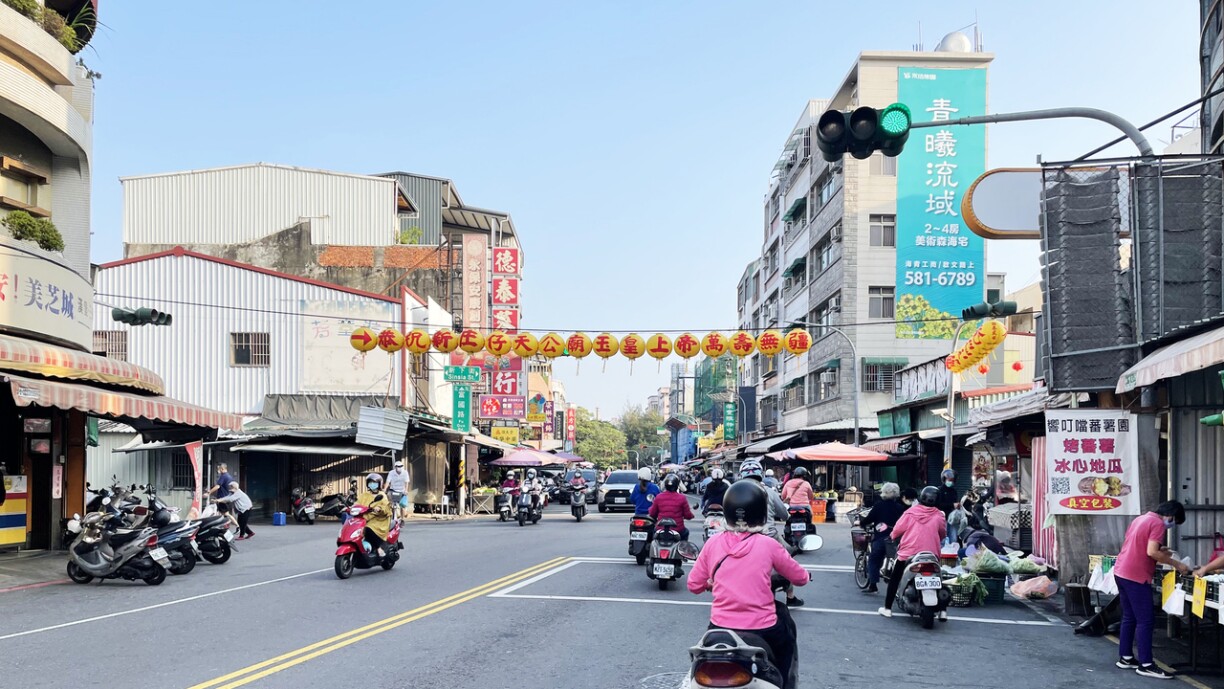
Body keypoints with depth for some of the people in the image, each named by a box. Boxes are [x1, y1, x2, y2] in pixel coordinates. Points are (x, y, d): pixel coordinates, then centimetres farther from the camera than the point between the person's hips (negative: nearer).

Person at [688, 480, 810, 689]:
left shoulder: (713, 543, -4)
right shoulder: (768, 545, -8)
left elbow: (694, 585, 5)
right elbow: (800, 578, 5)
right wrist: (806, 575, 28)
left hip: (720, 630, 2)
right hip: (762, 632, -2)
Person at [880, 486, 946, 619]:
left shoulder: (910, 513, -7)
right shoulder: (939, 516, -4)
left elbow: (897, 529, -4)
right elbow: (943, 534, 6)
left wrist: (894, 536, 17)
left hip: (908, 553, -1)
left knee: (894, 580, 13)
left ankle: (887, 608, 12)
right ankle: (942, 610, 12)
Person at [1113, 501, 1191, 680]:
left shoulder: (1140, 519, 19)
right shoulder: (1158, 524, -10)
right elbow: (1151, 552, -20)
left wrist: (1161, 552, 19)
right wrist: (1176, 564, -11)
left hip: (1121, 572, 9)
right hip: (1136, 577, -9)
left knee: (1129, 618, 16)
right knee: (1145, 621, -4)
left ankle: (1125, 657, 21)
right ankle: (1145, 665, -2)